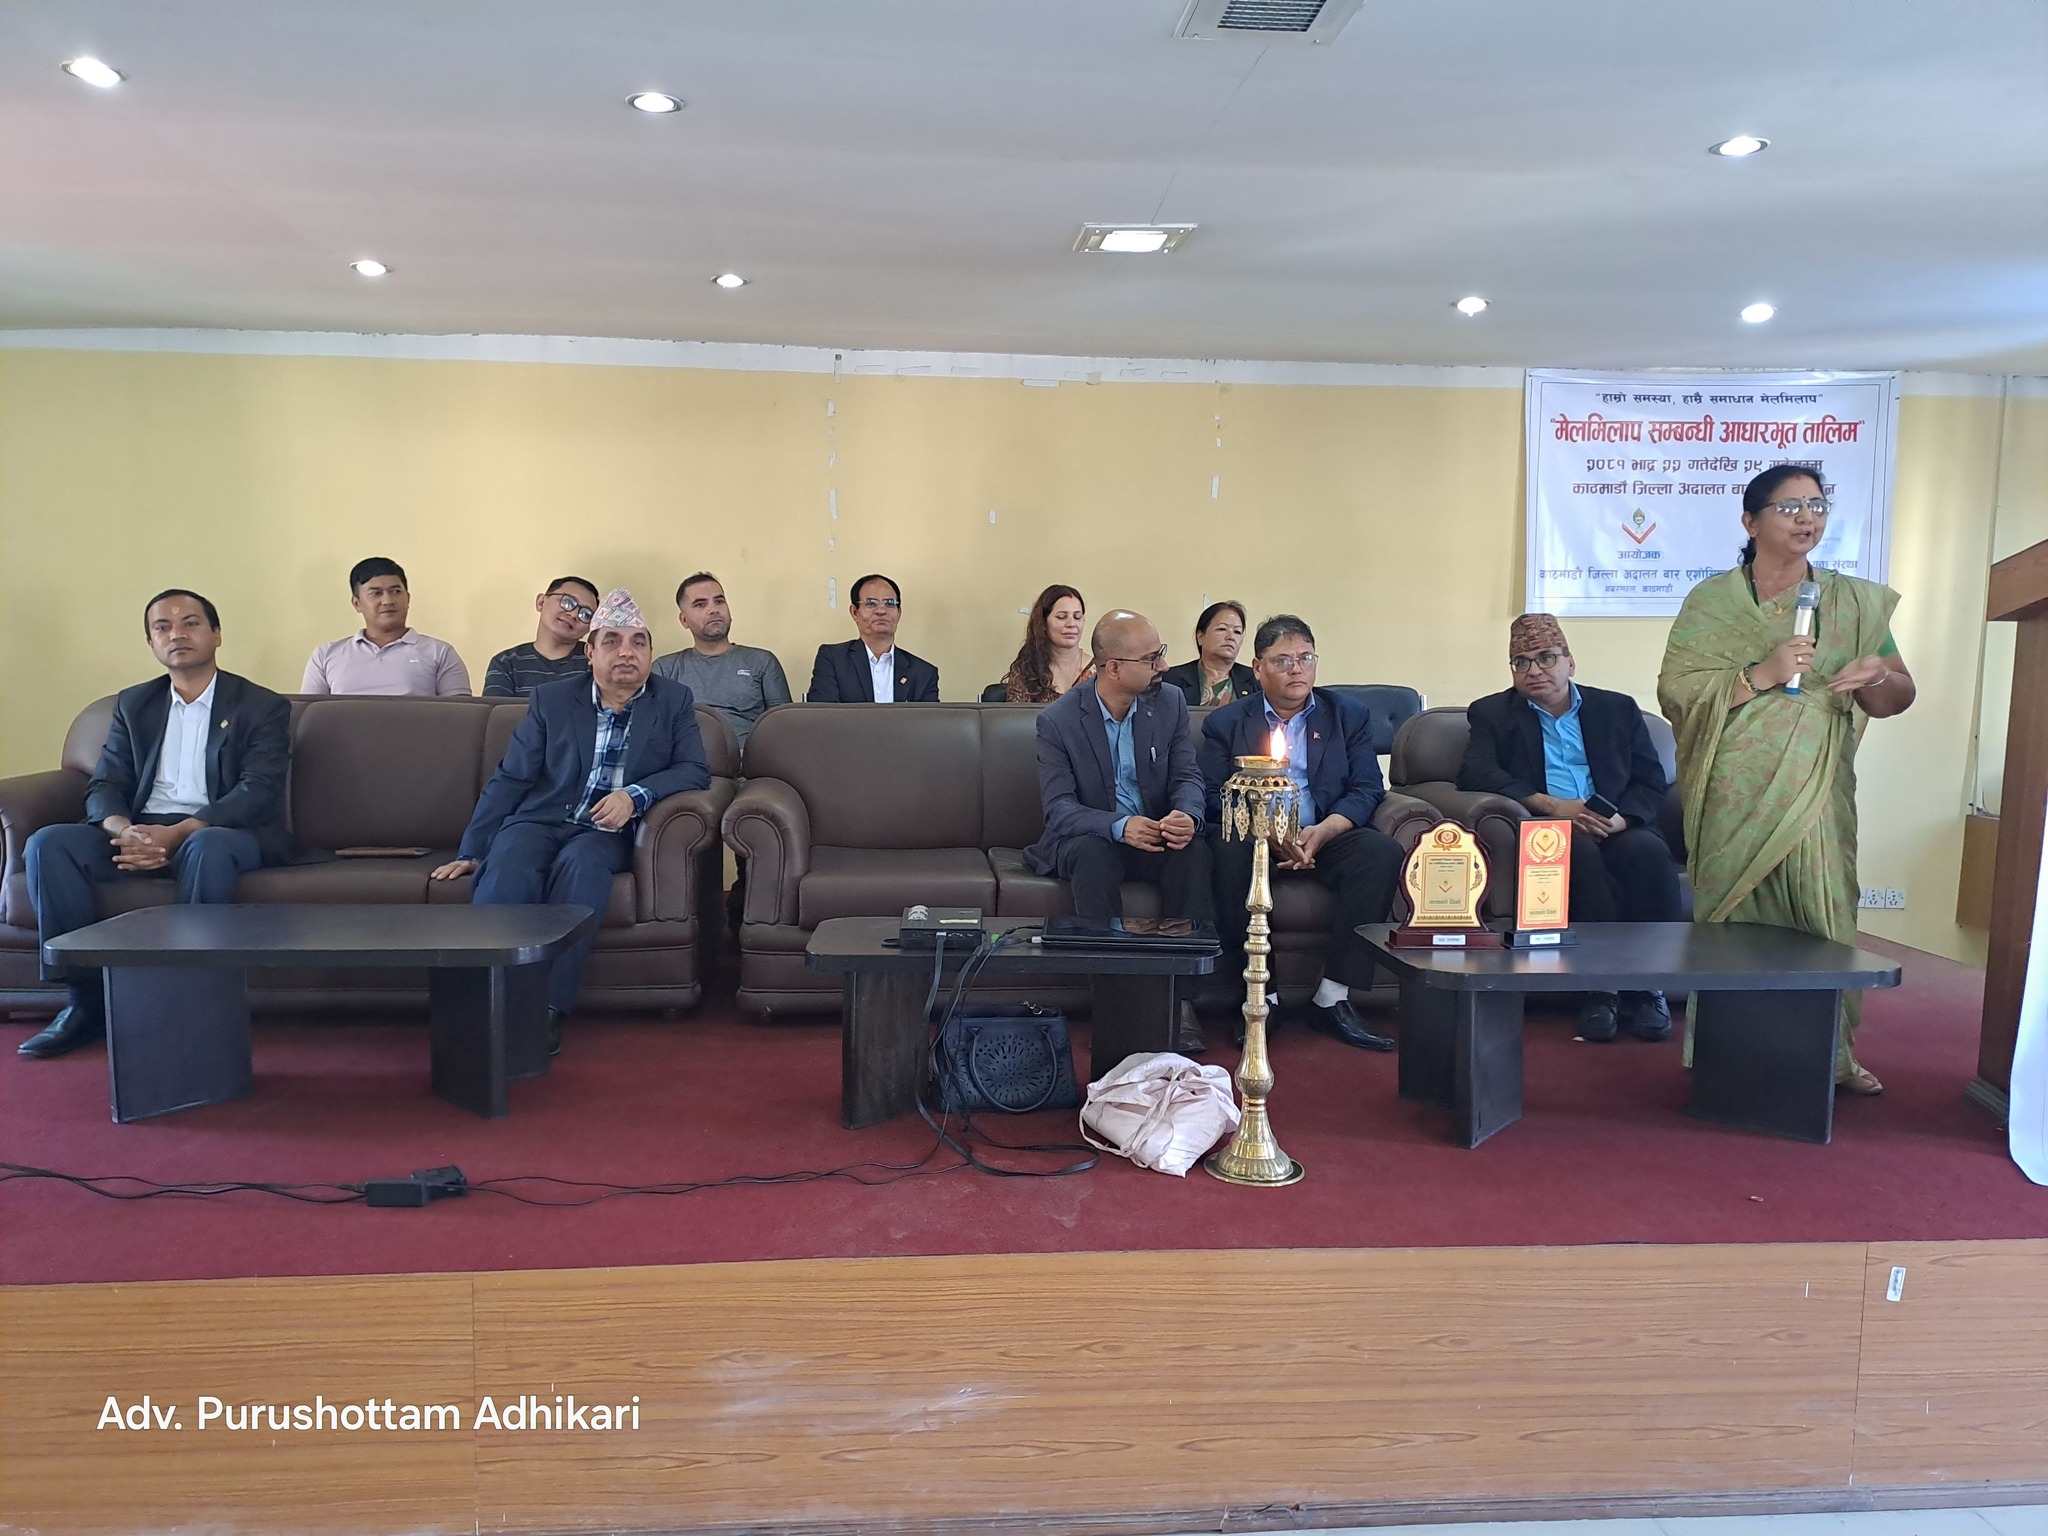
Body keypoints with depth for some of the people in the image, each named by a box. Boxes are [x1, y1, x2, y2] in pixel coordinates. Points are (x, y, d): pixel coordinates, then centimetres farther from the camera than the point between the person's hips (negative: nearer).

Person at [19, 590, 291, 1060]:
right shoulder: (132, 704, 19)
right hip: (139, 831, 5)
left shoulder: (263, 707, 4)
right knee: (49, 844, -21)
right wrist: (123, 829, -17)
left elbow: (259, 792, -10)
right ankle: (87, 998, -16)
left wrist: (175, 834, -24)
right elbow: (104, 785, 9)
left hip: (219, 832, -5)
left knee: (208, 847, -38)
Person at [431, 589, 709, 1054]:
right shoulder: (552, 699, 9)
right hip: (538, 822, 1)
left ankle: (548, 1009, -36)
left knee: (579, 864, -35)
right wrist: (470, 852, 0)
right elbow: (509, 780, 8)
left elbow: (695, 771, 0)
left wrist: (636, 794, -18)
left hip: (605, 831, -1)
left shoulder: (674, 701, 9)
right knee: (507, 866, -32)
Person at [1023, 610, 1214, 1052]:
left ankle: (1181, 1000, -27)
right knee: (1095, 855, -37)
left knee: (1195, 849, -30)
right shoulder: (1057, 720, -9)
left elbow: (1188, 777, -1)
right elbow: (1058, 808, -15)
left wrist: (1186, 815, -27)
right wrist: (1119, 827, -34)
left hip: (1156, 835, 2)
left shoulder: (1170, 704, 1)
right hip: (1090, 838, -2)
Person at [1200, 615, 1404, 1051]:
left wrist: (1322, 831, -17)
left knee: (1383, 852, -29)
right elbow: (1214, 797, 1)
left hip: (1328, 838, 1)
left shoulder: (1350, 716, 14)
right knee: (1227, 852, -35)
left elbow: (1368, 789, 4)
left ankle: (1332, 997, -25)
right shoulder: (1225, 723, 11)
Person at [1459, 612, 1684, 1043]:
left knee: (1648, 848, -31)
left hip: (1615, 830, 2)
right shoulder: (1492, 713, 14)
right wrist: (1550, 805, -17)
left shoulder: (1618, 709, 19)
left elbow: (1651, 784, 11)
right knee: (1580, 849, -35)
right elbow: (1475, 773, -5)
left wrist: (1620, 818, -12)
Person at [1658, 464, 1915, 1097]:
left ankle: (1832, 1052, 15)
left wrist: (1873, 678, -12)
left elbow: (1900, 694, 11)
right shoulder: (1711, 601, 4)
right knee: (1738, 913, -1)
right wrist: (1760, 675, -17)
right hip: (1736, 794, -2)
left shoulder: (1855, 602, 11)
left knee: (1821, 911, -1)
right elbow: (1675, 690, -5)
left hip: (1818, 791, 2)